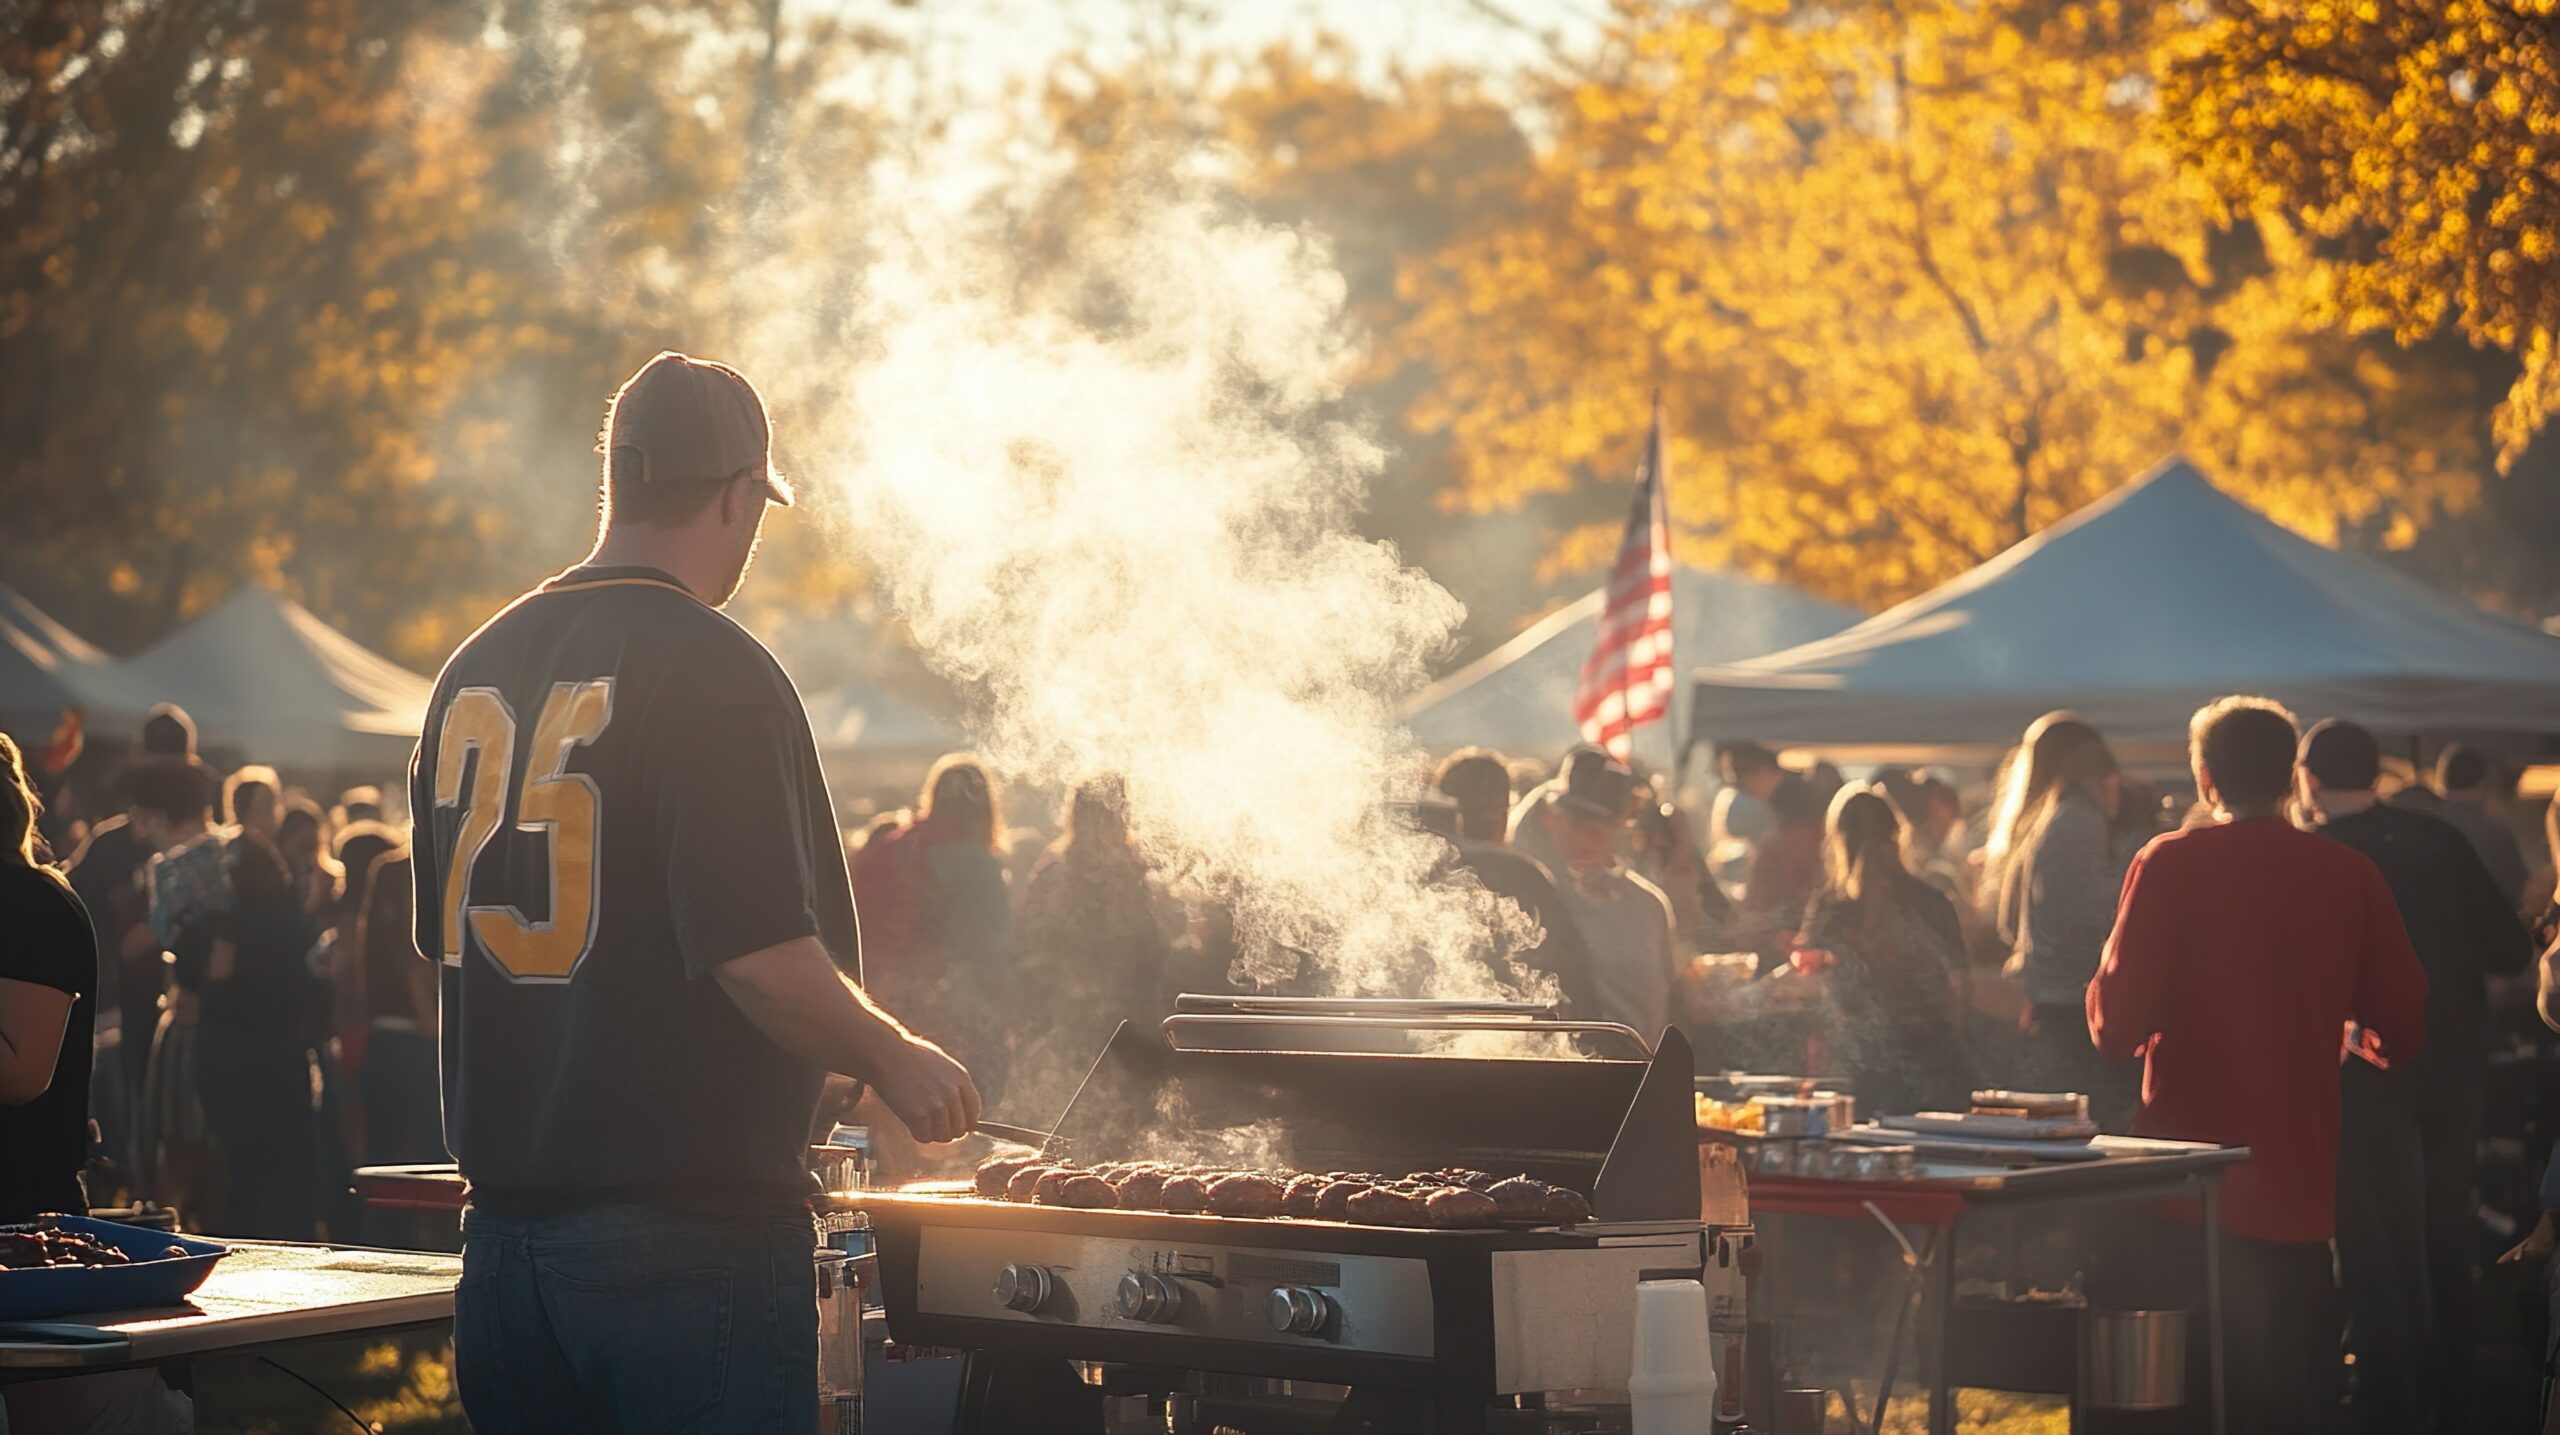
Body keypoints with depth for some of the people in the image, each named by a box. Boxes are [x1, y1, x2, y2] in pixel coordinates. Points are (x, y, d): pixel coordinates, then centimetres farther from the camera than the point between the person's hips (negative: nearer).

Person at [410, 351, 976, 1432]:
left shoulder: (473, 669, 10)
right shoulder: (716, 674, -14)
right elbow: (762, 957, -20)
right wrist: (895, 1061, -4)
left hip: (504, 1224, 7)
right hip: (690, 1232, -7)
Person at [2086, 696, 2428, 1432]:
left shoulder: (2172, 863, -9)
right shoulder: (2350, 874, -2)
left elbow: (2117, 1026, -13)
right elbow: (2402, 1029, 2)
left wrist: (2106, 974, 9)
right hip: (2302, 1184, 3)